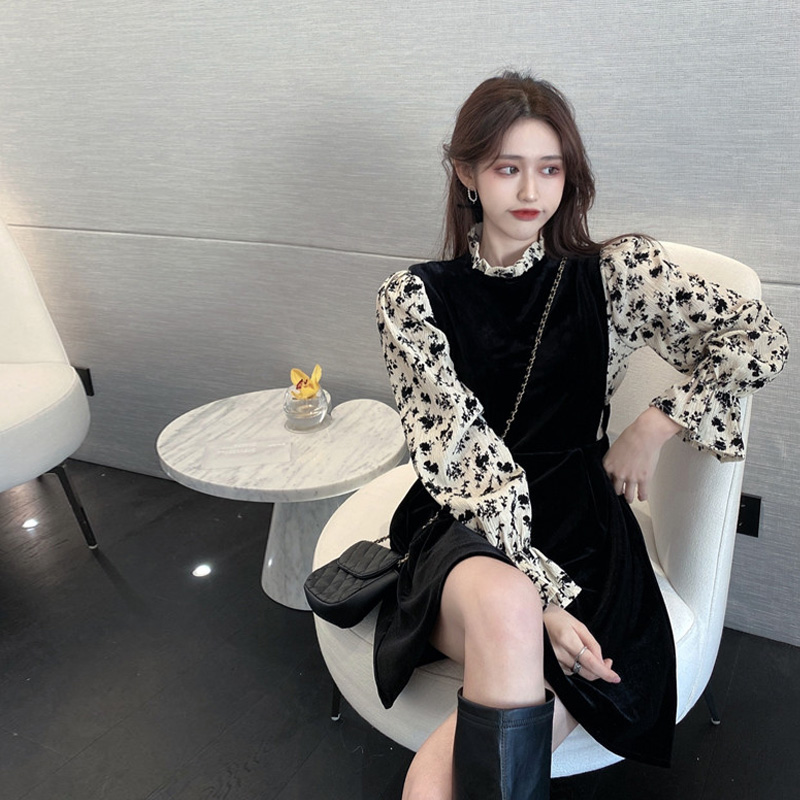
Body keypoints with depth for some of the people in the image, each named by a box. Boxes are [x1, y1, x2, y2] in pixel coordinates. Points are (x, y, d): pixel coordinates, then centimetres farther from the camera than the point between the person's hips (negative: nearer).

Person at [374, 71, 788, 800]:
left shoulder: (613, 273, 3)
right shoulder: (415, 298, 0)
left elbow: (761, 341, 1)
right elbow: (459, 453, -9)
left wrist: (655, 426, -5)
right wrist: (539, 595, -17)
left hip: (579, 528, 0)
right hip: (465, 530, 1)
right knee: (506, 611, -36)